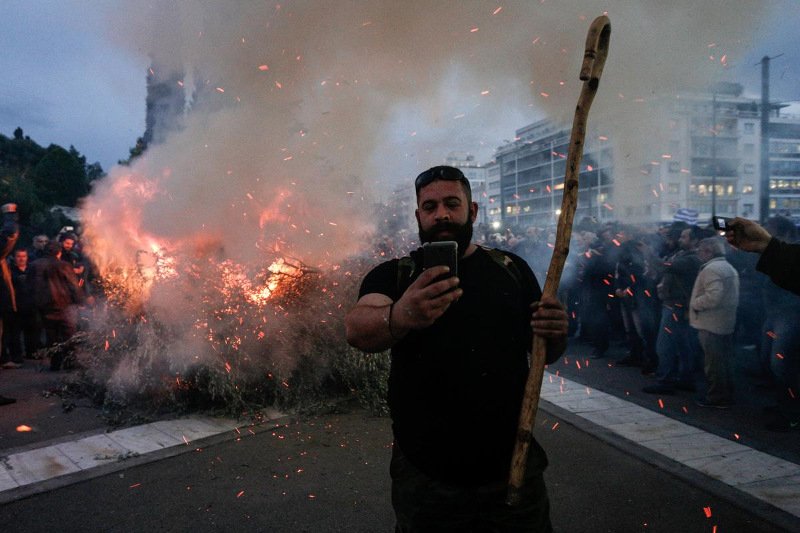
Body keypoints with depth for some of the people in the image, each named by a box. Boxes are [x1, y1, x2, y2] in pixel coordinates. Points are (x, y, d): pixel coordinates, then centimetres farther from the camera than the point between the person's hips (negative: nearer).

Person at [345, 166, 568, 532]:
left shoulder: (511, 268, 3)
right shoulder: (392, 275, -3)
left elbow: (544, 353, 10)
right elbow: (357, 329, -24)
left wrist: (555, 335, -15)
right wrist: (399, 317, -47)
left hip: (513, 468, 2)